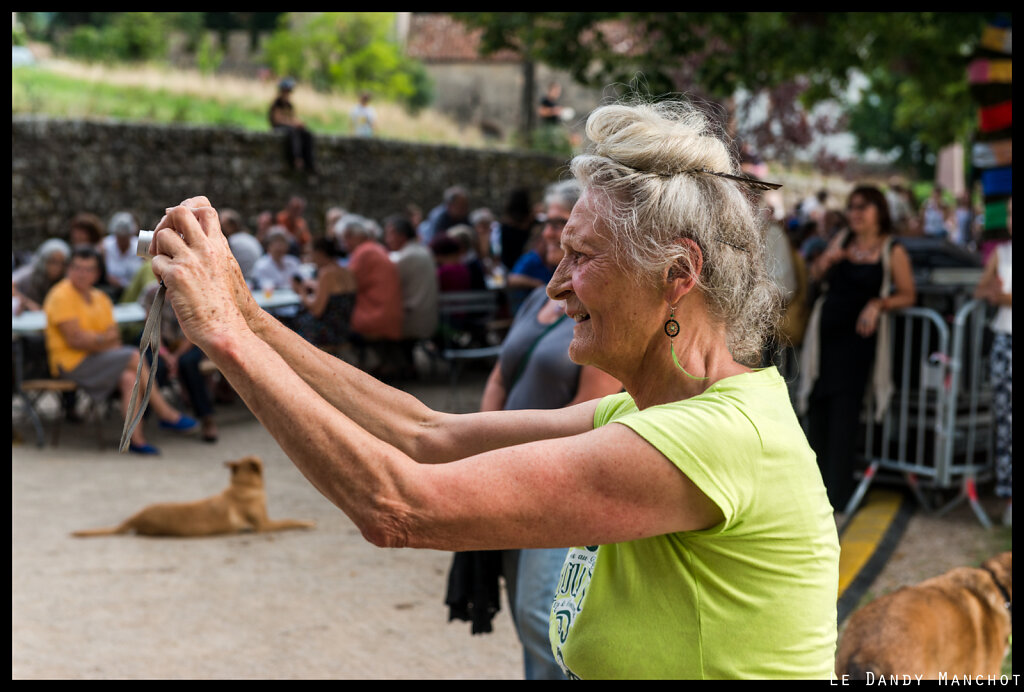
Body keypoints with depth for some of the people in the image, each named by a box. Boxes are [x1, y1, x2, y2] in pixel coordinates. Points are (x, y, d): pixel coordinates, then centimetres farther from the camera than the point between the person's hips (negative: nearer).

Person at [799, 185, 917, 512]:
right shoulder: (842, 240, 11)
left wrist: (878, 304, -18)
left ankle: (838, 491, -1)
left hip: (858, 334, -5)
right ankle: (818, 481, 17)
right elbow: (814, 275, 18)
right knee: (818, 404, 5)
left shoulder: (893, 250, -2)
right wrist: (826, 258, -3)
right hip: (825, 331, 5)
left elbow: (907, 295, 0)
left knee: (844, 408, -7)